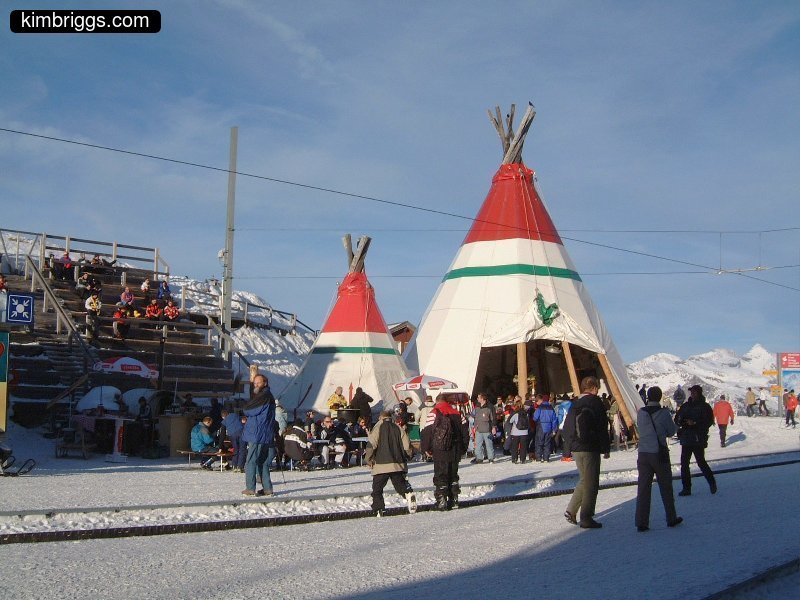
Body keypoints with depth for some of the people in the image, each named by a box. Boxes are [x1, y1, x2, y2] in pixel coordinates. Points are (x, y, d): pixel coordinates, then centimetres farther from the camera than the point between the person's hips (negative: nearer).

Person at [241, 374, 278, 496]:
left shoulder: (264, 396, -13)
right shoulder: (269, 397, 19)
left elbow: (246, 411, -11)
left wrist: (246, 409, 7)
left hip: (257, 435, -9)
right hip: (267, 436, 9)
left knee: (250, 462, -5)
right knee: (263, 462, 12)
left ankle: (250, 488, -5)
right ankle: (267, 488, 12)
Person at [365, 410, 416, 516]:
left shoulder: (378, 428, -1)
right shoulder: (398, 428, 8)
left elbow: (371, 445, -11)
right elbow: (407, 446, 5)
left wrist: (369, 460, 0)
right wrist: (405, 458, 23)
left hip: (381, 465, -3)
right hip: (398, 465, 3)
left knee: (377, 489, 6)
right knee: (400, 485, 13)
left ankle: (379, 510, -5)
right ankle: (408, 493, -17)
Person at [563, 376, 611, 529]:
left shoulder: (575, 404, 11)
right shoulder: (595, 402, -10)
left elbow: (567, 428, 14)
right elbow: (602, 428, -11)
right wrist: (606, 448, -3)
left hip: (575, 448, 7)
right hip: (590, 449, -7)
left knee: (584, 480, 19)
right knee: (591, 483, -1)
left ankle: (571, 511, 14)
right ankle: (586, 518, 0)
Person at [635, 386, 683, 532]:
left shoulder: (640, 413, -2)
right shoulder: (664, 413, -10)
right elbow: (672, 431, 2)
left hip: (643, 453, 2)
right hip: (660, 453, -2)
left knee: (643, 488, 3)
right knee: (666, 487, 13)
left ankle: (641, 523, 0)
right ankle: (671, 519, 24)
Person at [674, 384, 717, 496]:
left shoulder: (705, 407, -2)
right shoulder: (685, 406, 12)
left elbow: (709, 421, -9)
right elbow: (677, 420, 15)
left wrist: (695, 423, -19)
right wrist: (682, 422, -8)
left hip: (698, 439, -5)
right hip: (686, 438, 5)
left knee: (701, 462, -3)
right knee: (684, 463, 1)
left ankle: (712, 482, 20)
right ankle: (686, 488, 7)